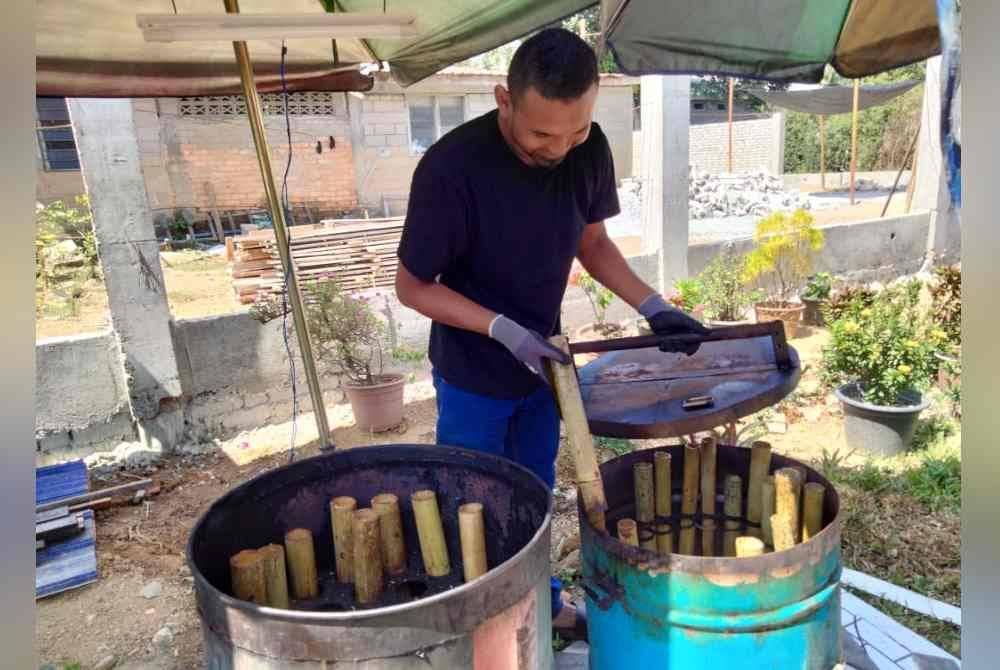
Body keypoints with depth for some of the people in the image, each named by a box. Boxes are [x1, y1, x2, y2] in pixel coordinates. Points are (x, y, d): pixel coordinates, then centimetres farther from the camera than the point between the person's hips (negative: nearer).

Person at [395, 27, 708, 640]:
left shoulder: (589, 149, -13)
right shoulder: (452, 166, -28)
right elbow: (413, 286, -19)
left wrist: (653, 306, -9)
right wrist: (503, 330, -29)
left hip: (543, 359, 5)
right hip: (473, 374, -4)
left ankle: (541, 598, 47)